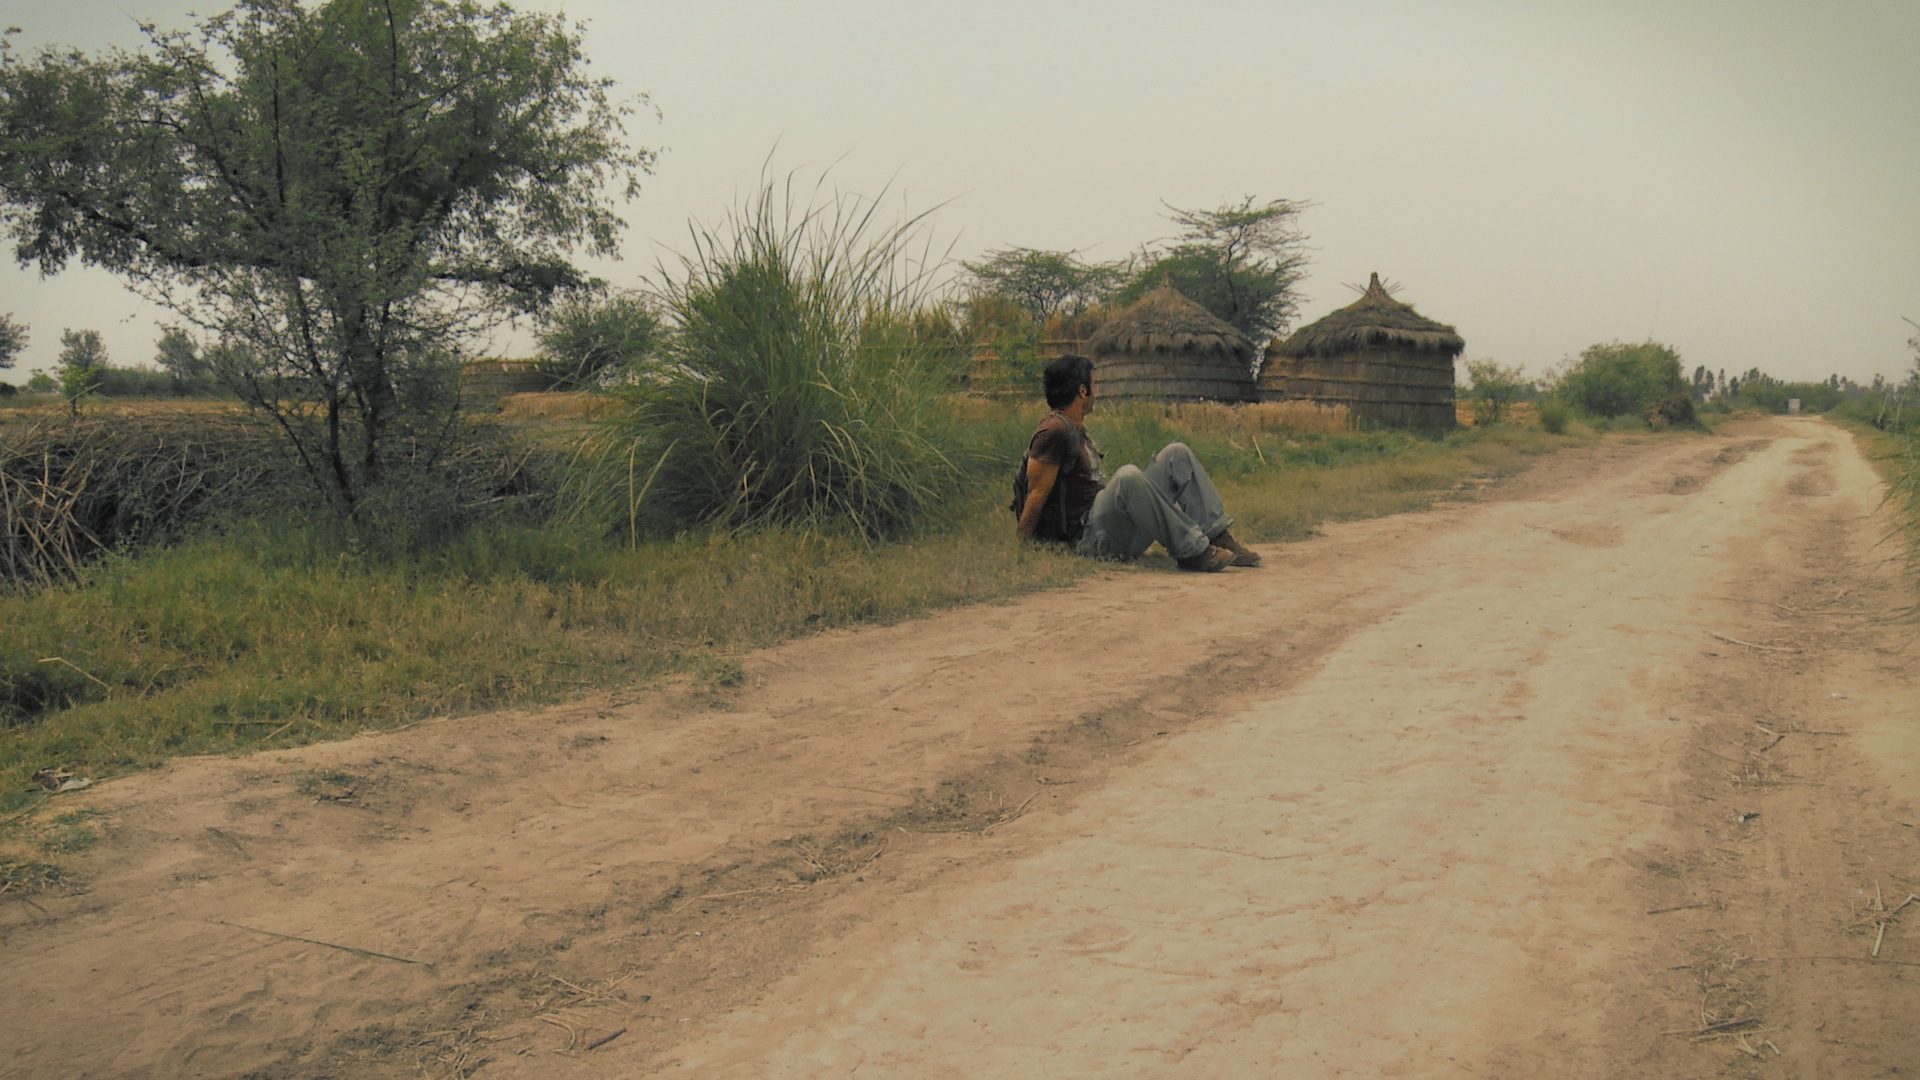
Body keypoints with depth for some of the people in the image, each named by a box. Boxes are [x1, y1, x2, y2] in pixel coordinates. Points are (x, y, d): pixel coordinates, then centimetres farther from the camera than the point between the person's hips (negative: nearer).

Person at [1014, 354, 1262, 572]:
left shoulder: (1077, 429, 18)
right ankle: (1191, 551, -30)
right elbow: (1037, 494, -16)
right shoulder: (1054, 432, -14)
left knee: (1177, 454, 4)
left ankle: (1219, 538, -7)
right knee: (1127, 476, -38)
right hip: (1088, 537, -10)